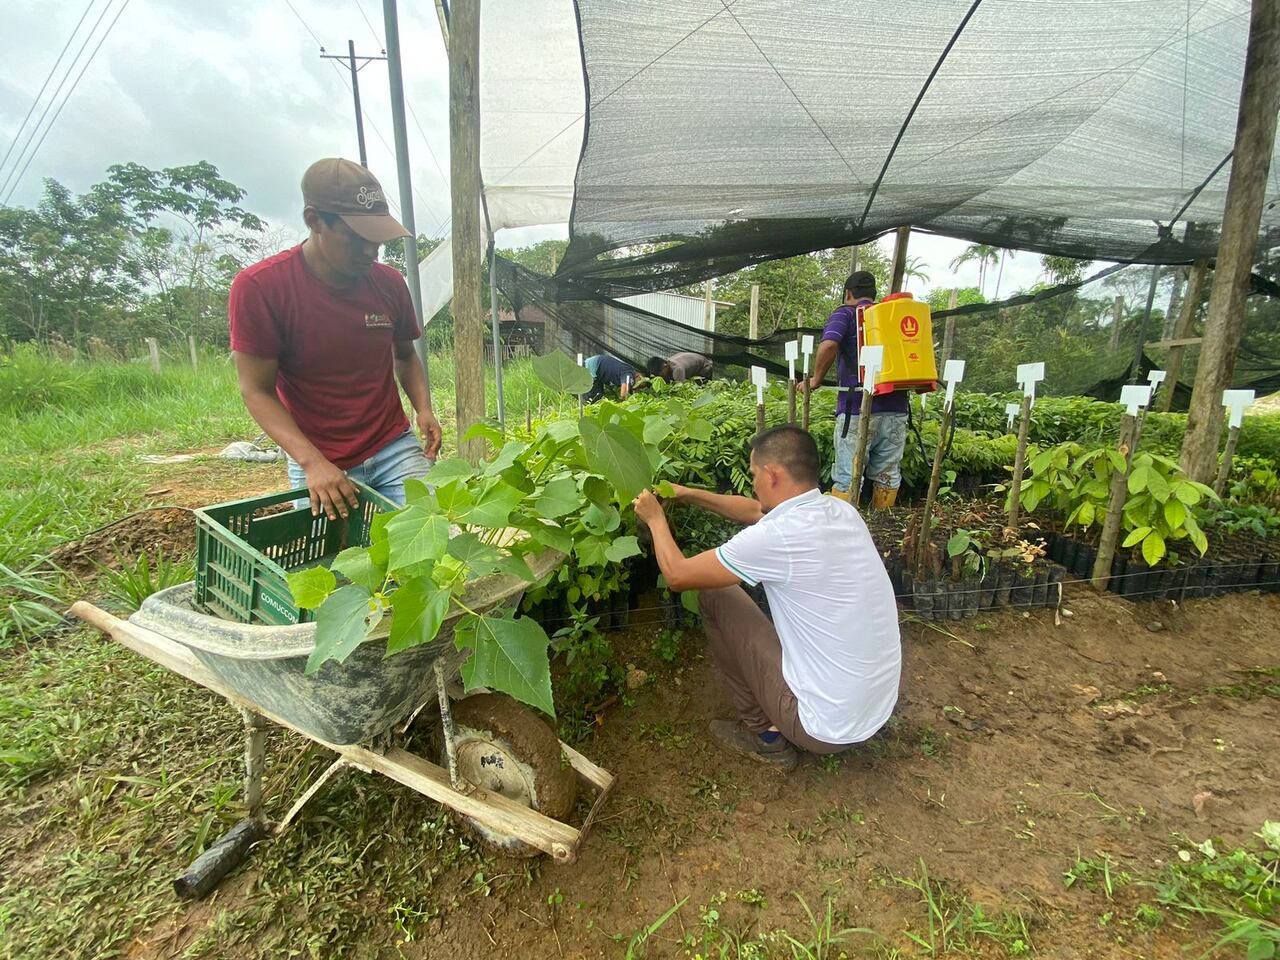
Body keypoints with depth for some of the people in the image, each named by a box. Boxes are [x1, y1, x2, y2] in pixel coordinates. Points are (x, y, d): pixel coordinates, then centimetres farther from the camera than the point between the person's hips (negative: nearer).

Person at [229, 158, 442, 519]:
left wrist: (423, 409, -5)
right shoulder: (257, 287, -11)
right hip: (318, 464, -2)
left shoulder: (389, 283, -1)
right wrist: (312, 462, -22)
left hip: (394, 449, 2)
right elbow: (257, 391, -9)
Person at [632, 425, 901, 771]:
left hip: (828, 726, -7)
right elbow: (756, 511, 17)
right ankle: (778, 726, 22)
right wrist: (690, 494, 20)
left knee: (715, 596, 0)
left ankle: (765, 735, 13)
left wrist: (655, 518, 4)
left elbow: (677, 574, -12)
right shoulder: (841, 511, -2)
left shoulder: (777, 535, -25)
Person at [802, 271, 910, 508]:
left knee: (847, 477, -1)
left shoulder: (845, 313, 3)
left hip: (858, 408, -5)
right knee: (888, 475, 12)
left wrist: (816, 379, -6)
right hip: (896, 408, 5)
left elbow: (829, 345, -17)